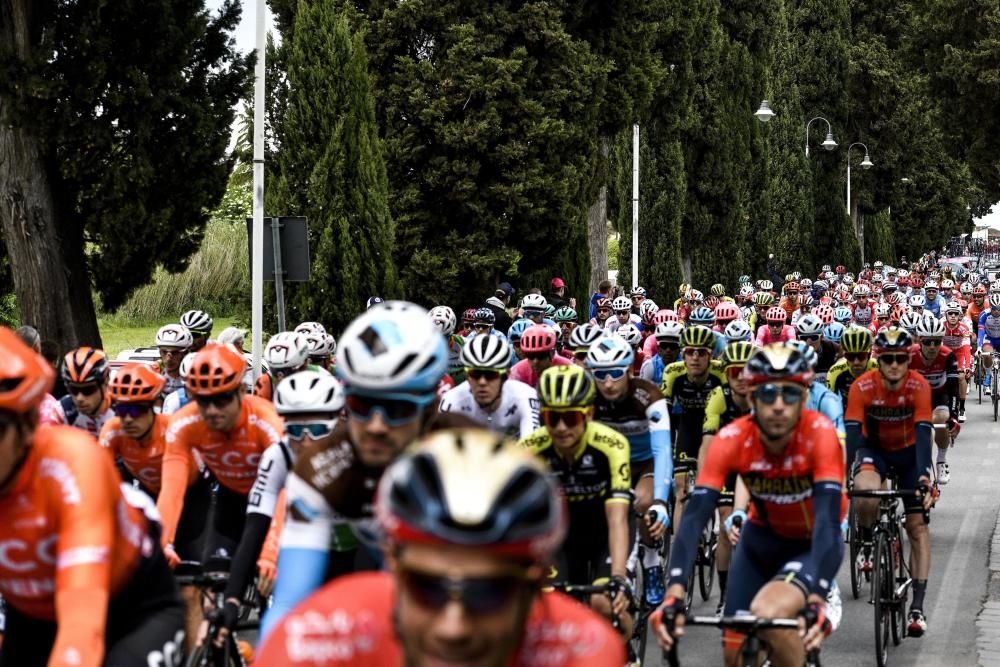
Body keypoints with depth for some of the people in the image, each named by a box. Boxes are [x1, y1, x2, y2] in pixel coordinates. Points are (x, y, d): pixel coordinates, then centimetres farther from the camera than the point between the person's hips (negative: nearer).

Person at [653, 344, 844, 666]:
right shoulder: (731, 440, -24)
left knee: (768, 614, -31)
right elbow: (695, 516, -31)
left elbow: (827, 518, -39)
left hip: (815, 545, -3)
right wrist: (674, 594, -45)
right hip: (763, 540, 4)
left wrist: (816, 600, -54)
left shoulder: (820, 434, -30)